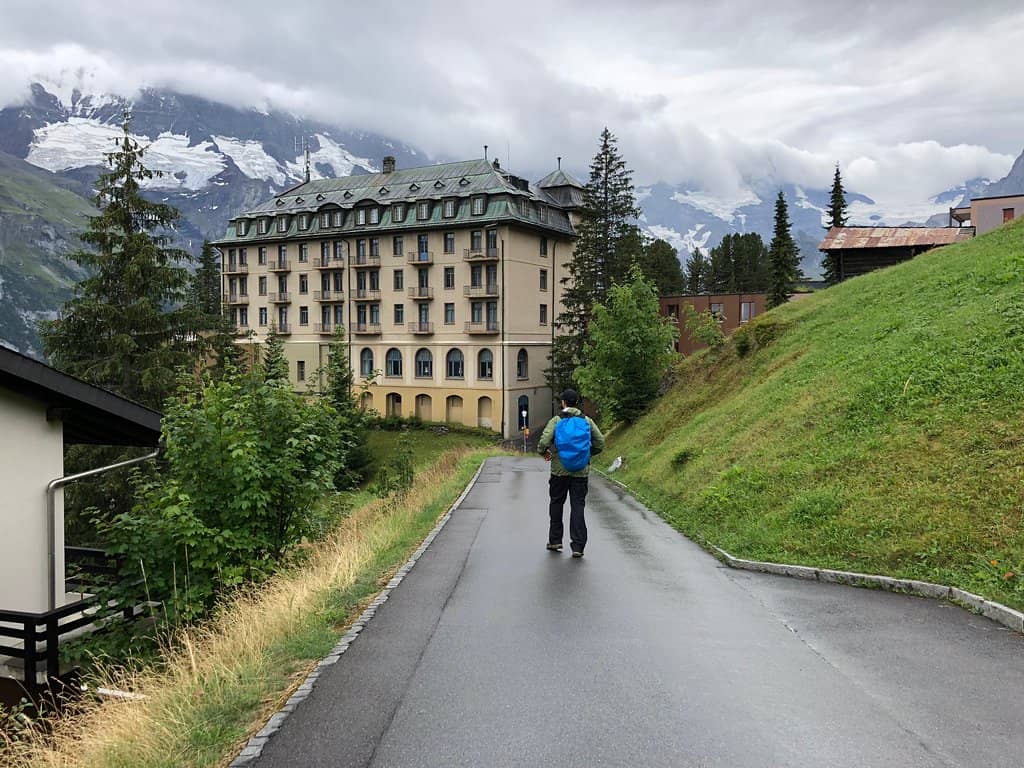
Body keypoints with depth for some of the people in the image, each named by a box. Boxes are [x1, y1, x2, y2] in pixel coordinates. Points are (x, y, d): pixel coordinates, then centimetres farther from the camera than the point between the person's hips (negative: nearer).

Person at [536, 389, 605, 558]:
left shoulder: (556, 421, -6)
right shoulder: (587, 421, 2)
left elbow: (544, 441, -16)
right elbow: (600, 444, 3)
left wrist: (544, 452, 6)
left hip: (559, 470, -1)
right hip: (581, 472, 1)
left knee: (556, 504, 15)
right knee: (578, 507, 2)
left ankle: (555, 540, 22)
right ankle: (578, 546, -2)